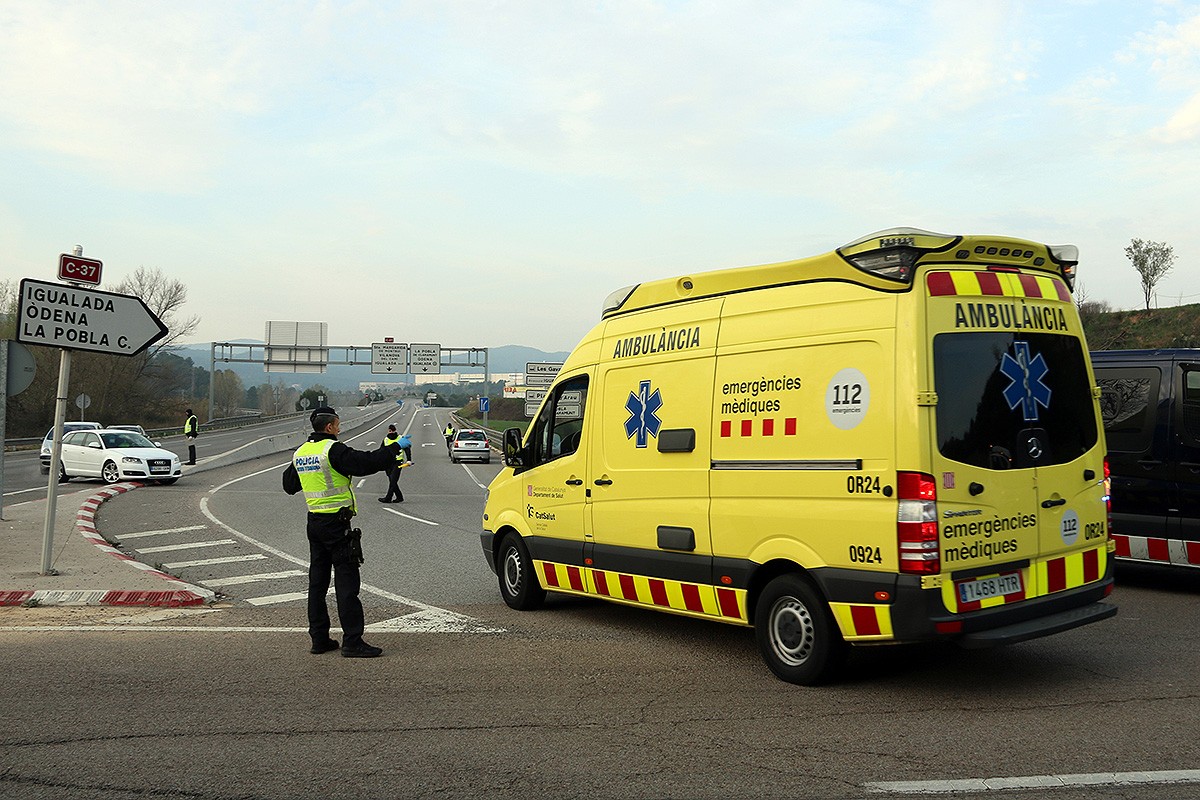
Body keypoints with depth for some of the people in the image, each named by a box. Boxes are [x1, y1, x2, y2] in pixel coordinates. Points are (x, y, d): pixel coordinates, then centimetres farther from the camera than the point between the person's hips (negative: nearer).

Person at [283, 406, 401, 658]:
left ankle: (319, 639, 17)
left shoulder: (300, 452, 10)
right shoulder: (333, 450, -15)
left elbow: (289, 484, 22)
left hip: (314, 522, 8)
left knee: (317, 581, 13)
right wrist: (395, 448, -11)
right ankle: (352, 642, -6)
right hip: (336, 523, -8)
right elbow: (368, 462, -23)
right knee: (346, 581, -6)